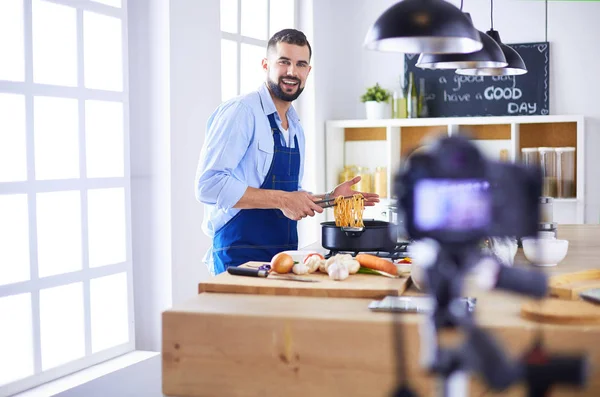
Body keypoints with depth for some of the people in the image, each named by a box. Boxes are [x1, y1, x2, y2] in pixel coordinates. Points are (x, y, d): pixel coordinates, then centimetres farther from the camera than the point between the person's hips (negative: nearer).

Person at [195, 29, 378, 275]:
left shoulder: (295, 127, 15)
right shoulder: (240, 111, -11)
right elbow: (208, 184, -21)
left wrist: (331, 199, 10)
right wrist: (281, 200, -22)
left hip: (285, 256, 8)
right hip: (242, 259, -8)